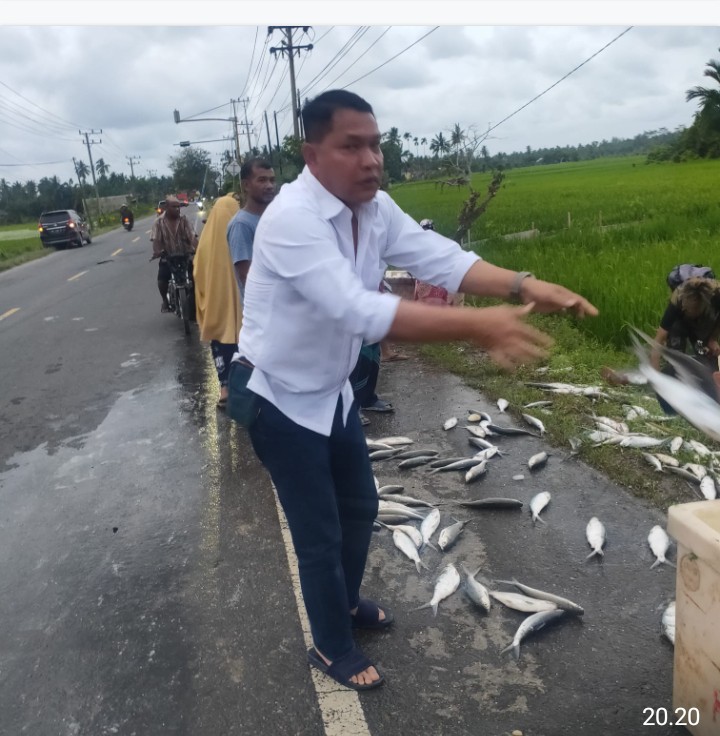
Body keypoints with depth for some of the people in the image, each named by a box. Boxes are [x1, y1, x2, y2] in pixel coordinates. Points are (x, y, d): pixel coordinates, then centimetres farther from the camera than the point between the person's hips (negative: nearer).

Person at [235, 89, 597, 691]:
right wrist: (477, 326, -45)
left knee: (360, 508, 22)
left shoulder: (375, 207, -4)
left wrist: (523, 286, -29)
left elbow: (439, 258, -13)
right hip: (282, 402, -7)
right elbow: (359, 311, -41)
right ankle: (332, 648, 32)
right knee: (321, 536, 6)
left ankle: (346, 602, 50)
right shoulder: (291, 218, -30)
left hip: (332, 391, 8)